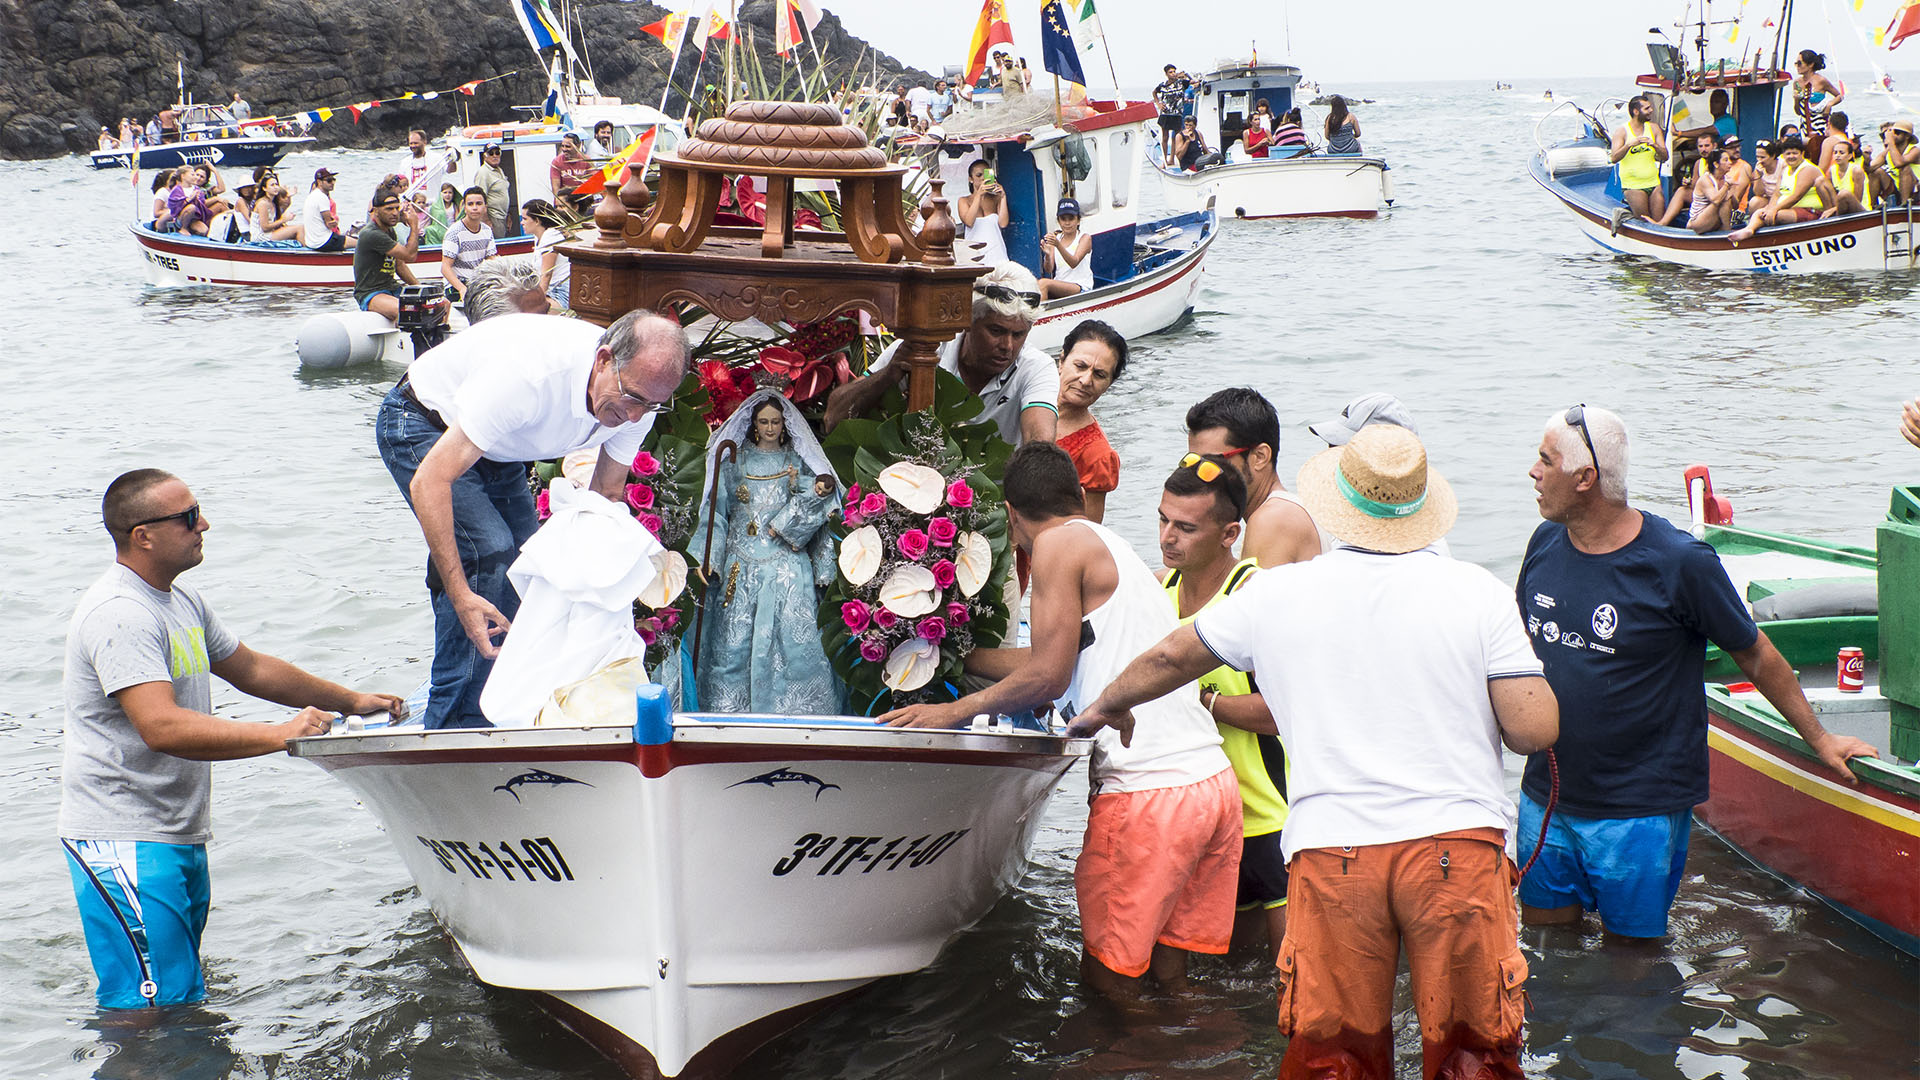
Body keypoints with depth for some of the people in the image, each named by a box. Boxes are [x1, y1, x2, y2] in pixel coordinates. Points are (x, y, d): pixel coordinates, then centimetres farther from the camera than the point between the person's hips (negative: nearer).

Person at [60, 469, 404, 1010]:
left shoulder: (183, 600, 14)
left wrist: (352, 700, 27)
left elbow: (250, 668, 27)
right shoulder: (119, 614, -19)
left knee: (184, 1000, 14)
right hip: (124, 843, -10)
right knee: (151, 1009, -13)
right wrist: (280, 734, -31)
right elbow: (163, 728, -30)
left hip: (180, 837, 10)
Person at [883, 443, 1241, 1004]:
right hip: (1215, 783, 8)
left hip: (1148, 794, -8)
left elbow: (1048, 677, -9)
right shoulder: (1114, 548, 25)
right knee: (1169, 972, 15)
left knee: (1107, 982, 1)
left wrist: (954, 710, 1)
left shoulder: (1062, 544, -2)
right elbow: (1062, 662, 37)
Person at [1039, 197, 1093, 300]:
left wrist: (1058, 245, -33)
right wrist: (1047, 255, -20)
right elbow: (1049, 270, 3)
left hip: (1080, 287, -4)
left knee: (1044, 283, -30)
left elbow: (1074, 263, -18)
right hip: (1059, 285, 4)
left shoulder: (1084, 238, 0)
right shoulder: (1055, 238, 13)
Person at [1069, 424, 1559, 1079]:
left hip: (1330, 853, 1)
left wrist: (1109, 706, 40)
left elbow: (1170, 658, 20)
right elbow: (1534, 730, -4)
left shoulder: (1278, 594, 5)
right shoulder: (1477, 592, 0)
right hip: (1459, 846, -1)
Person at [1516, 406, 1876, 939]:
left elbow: (1757, 656, -3)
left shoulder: (1680, 564, -16)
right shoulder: (1546, 542, 1)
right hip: (1546, 795, 5)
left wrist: (1819, 738, 4)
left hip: (1639, 814, -5)